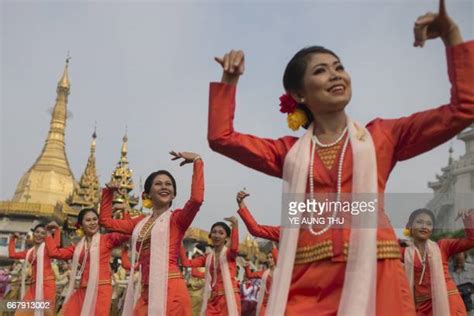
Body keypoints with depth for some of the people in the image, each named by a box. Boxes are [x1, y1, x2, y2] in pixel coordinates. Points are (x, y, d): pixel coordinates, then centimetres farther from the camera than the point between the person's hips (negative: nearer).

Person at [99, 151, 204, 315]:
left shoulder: (177, 218, -1)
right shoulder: (140, 222, 17)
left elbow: (197, 198, -20)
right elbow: (106, 220, 27)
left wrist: (197, 161, -16)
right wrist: (108, 192, 19)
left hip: (170, 288, -6)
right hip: (147, 291, 6)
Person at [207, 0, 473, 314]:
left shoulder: (382, 136, 12)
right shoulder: (289, 151, 15)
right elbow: (221, 137, 12)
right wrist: (230, 80, 10)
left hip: (373, 275, 0)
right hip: (307, 282, 1)